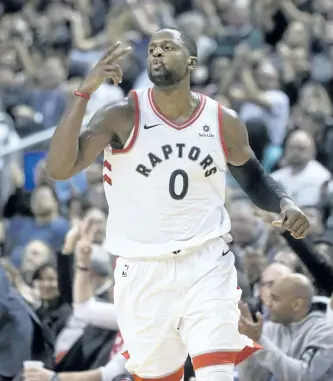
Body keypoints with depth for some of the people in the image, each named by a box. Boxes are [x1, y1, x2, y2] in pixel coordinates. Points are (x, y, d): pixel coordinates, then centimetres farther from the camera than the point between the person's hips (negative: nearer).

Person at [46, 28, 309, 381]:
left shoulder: (223, 122, 0)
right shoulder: (122, 117, -8)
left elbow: (253, 178, 19)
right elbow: (60, 168, -21)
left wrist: (285, 204, -3)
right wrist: (84, 92, -29)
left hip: (207, 264, 0)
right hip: (143, 272, 0)